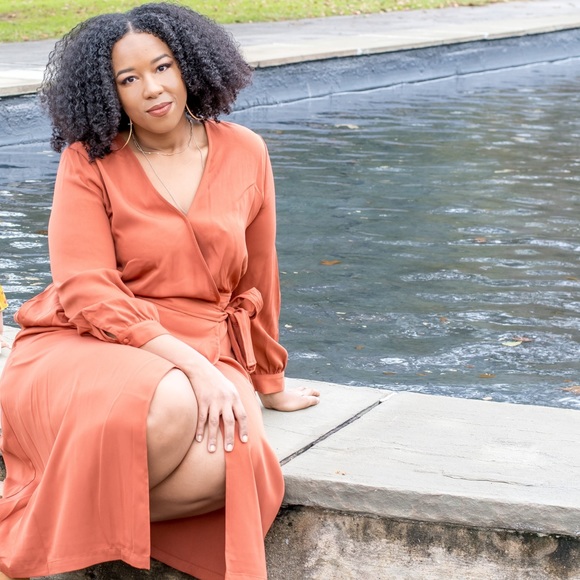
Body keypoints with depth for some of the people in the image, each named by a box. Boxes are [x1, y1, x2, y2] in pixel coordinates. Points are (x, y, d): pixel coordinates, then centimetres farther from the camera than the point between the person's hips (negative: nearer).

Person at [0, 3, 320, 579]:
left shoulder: (244, 153, 5)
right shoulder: (88, 162, -4)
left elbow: (257, 279, 16)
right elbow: (88, 295, -12)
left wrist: (268, 382, 26)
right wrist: (190, 364, -23)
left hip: (205, 358, 3)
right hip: (87, 350, -3)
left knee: (222, 465, -32)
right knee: (173, 406, -38)